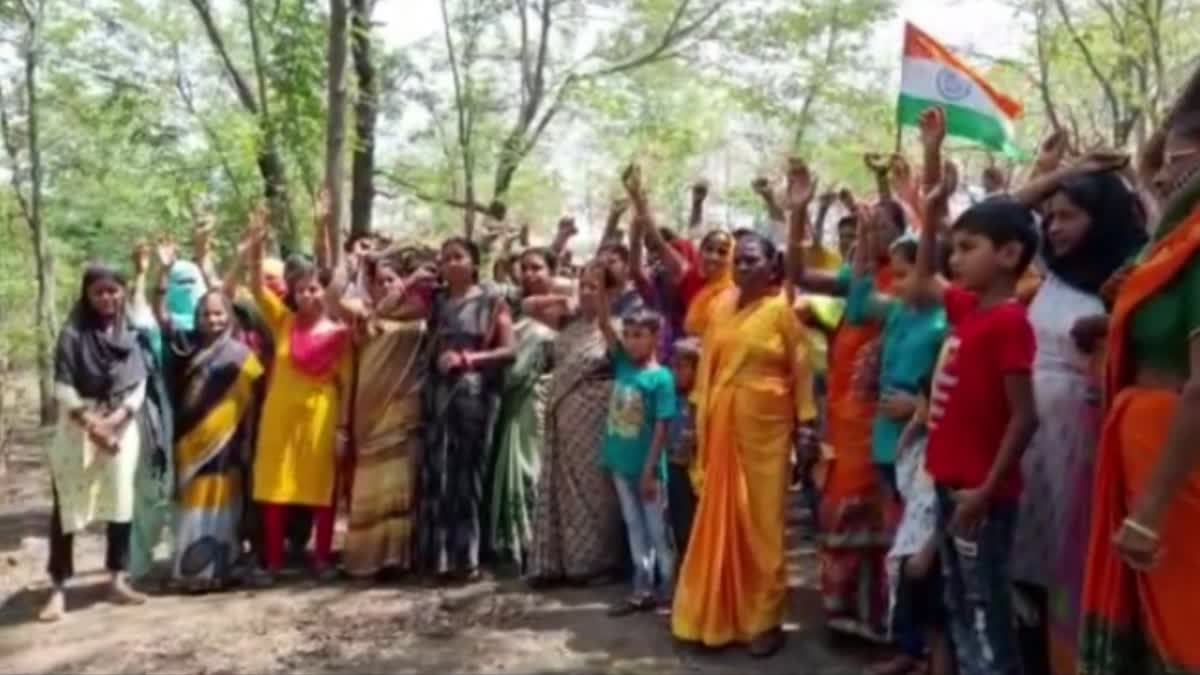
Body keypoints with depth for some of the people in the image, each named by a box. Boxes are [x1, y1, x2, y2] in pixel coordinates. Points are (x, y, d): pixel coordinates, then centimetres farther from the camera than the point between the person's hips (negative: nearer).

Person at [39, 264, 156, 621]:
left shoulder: (132, 333, 3)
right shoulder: (73, 333, -6)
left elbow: (139, 384, 1)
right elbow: (63, 389, -9)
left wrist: (115, 419, -11)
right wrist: (91, 423, -15)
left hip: (123, 426, 3)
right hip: (78, 428, -3)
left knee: (121, 502, 6)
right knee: (67, 507, -1)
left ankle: (117, 580, 16)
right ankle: (58, 589, 4)